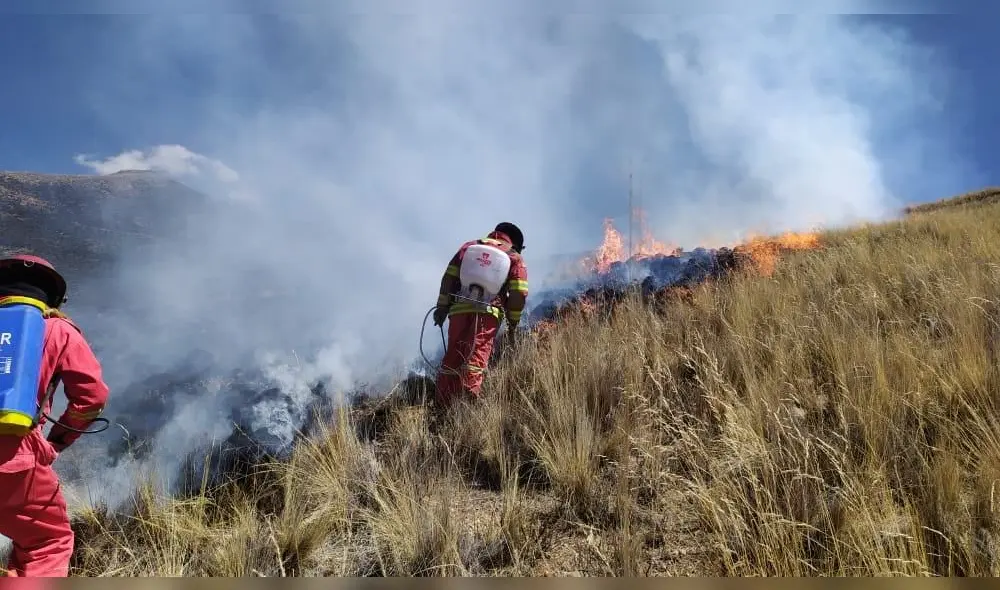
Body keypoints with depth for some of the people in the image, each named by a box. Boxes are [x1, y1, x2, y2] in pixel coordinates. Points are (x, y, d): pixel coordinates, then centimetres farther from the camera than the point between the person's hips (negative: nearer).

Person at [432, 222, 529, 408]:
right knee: (476, 358, -8)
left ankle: (441, 405, 11)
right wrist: (513, 323, 10)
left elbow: (449, 277, 13)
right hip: (488, 311, -3)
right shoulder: (515, 257, 15)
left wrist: (442, 307, 13)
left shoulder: (469, 246, 23)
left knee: (452, 357, 10)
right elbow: (519, 293, 4)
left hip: (459, 309, 3)